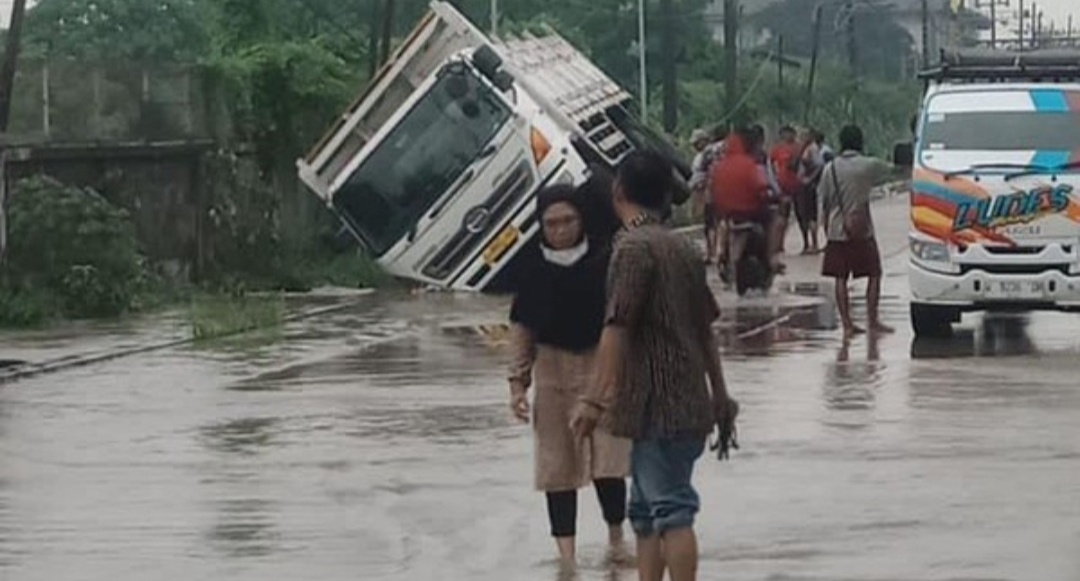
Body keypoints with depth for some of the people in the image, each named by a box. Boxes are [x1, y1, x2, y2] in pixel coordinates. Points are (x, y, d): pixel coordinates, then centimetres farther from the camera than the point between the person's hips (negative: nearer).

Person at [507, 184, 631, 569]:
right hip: (553, 368, 2)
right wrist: (518, 381, 1)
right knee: (557, 464, 4)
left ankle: (616, 538, 16)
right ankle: (566, 553, 10)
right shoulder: (535, 269, -3)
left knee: (608, 462, -5)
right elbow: (521, 327, 4)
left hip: (601, 365, -2)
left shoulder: (603, 262, -7)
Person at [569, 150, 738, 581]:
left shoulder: (634, 247, -12)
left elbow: (617, 329, -19)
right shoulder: (681, 248, 14)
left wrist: (595, 399, -21)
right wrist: (719, 395, 25)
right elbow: (705, 327, 19)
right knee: (646, 510, 14)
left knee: (671, 509, -9)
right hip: (688, 401, 9)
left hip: (657, 405, -9)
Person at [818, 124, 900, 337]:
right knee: (874, 274, 6)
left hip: (836, 231, 3)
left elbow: (824, 202, 6)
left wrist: (826, 229, 15)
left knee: (841, 278, 5)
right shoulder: (868, 165, -5)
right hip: (861, 230, -3)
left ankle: (847, 324, 2)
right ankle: (873, 320, 0)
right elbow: (893, 170, 10)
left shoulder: (830, 169, 3)